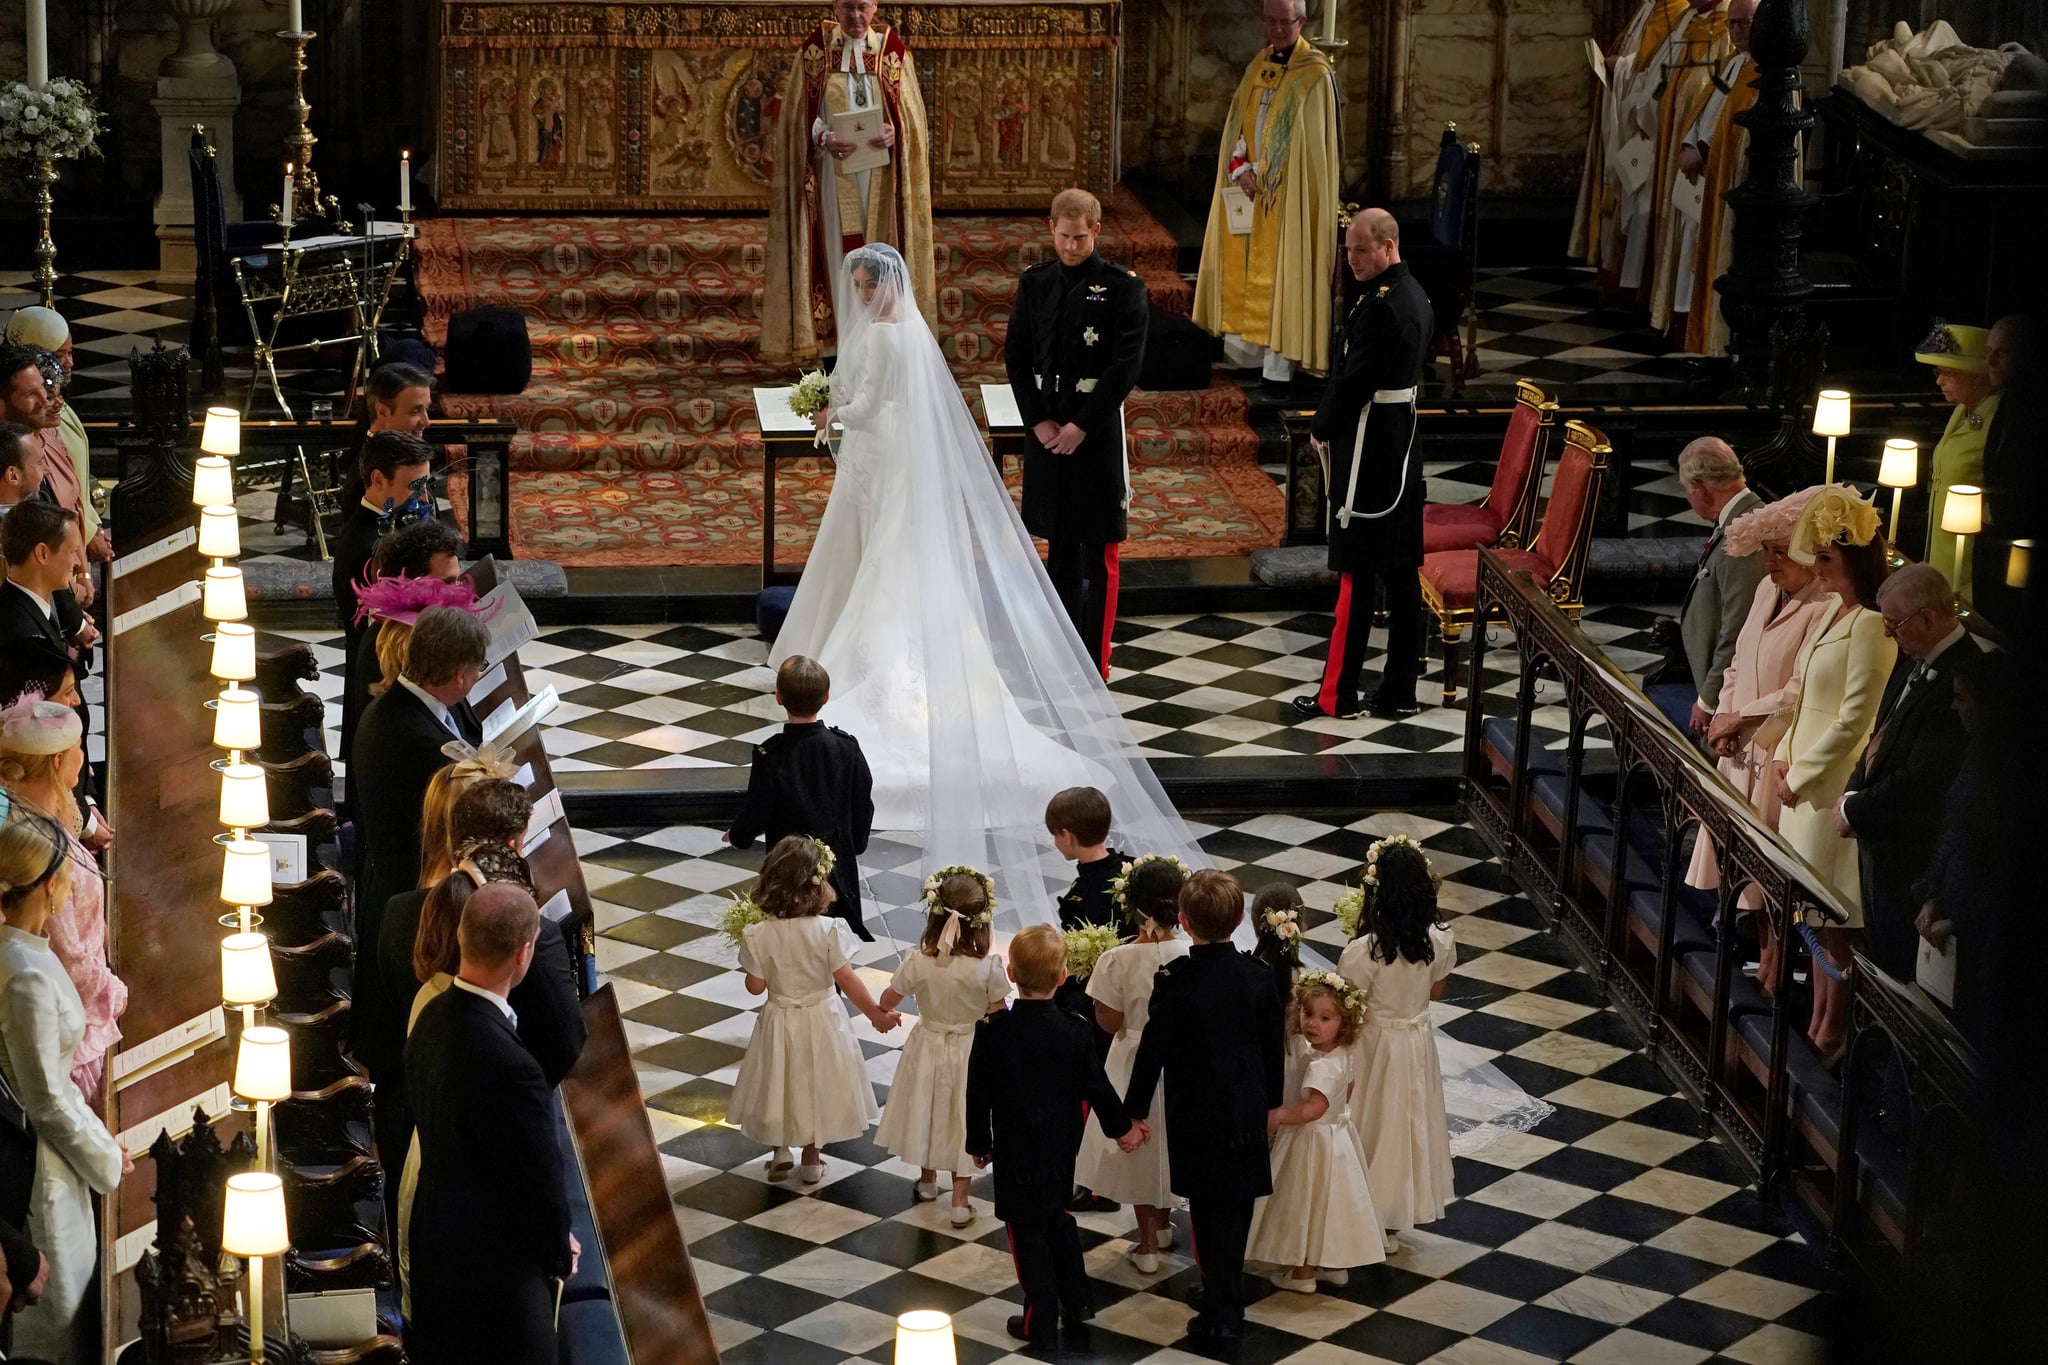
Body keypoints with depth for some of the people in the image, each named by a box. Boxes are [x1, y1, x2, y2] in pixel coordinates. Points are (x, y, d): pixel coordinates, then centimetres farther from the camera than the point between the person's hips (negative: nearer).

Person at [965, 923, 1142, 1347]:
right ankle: (1077, 1307, 27)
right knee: (1058, 1221, 23)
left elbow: (979, 1096, -8)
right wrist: (1122, 1127, 15)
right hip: (1061, 1149, 3)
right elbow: (1096, 1087, -3)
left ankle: (1041, 1322, 17)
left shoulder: (992, 1033, -16)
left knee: (1028, 1233, 9)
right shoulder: (1074, 1032, -12)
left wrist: (979, 1144, 6)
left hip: (1016, 1153, -3)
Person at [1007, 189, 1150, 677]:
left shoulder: (1123, 287, -6)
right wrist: (1038, 421, -4)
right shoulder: (1034, 283, 7)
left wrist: (1080, 426, -13)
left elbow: (1126, 366, -10)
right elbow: (1016, 356, 8)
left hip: (1097, 435, -4)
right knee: (1058, 549, 13)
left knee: (1099, 558, -1)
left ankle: (1094, 672, 4)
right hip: (1047, 433, 4)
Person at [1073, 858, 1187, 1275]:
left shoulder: (1117, 961, -23)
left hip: (1135, 1063, -2)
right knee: (1170, 1144, 25)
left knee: (1138, 1148, 17)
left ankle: (1148, 1245, 26)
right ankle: (1162, 1225, 44)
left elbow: (1109, 1022, -14)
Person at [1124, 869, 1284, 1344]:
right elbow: (1273, 1050, 2)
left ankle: (1221, 1308, 17)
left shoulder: (1172, 981, -17)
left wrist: (1136, 1109, 1)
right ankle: (1224, 1311, 11)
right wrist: (1272, 1102, 17)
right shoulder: (1259, 977, -8)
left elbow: (1153, 1050, -11)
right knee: (1234, 1212, 9)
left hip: (1193, 1116, -2)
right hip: (1246, 1112, 2)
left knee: (1206, 1212, 11)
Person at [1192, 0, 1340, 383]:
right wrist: (1242, 170, -7)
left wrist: (1262, 173, -12)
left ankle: (1277, 362, -6)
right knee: (1241, 270, 6)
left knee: (1279, 274, -7)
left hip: (1287, 193, -6)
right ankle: (1245, 354, 12)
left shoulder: (1315, 75, -7)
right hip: (1248, 188, 6)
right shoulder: (1258, 67, 12)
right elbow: (1237, 124, 10)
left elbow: (1312, 143, -10)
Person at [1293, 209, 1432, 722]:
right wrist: (1329, 423, 14)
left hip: (1368, 455, -10)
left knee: (1356, 574, -3)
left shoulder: (1380, 305, -19)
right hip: (1402, 450, 10)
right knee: (1401, 572, 10)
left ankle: (1338, 694, 4)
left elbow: (1354, 381, -20)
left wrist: (1322, 428, -4)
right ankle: (1399, 690, 15)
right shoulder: (1414, 295, 12)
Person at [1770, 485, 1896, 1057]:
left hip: (1834, 786, -9)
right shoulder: (1834, 615, 13)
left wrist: (1801, 776, -13)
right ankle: (1817, 1024, 22)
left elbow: (1855, 720, -19)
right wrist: (1784, 760, 7)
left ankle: (1831, 1034, 7)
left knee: (1832, 921, -1)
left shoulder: (1870, 625, -17)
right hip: (1803, 783, 9)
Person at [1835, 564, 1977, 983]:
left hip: (1911, 855, -9)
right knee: (1878, 949, 21)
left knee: (1896, 961, 2)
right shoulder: (1914, 659, 4)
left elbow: (1923, 781, -27)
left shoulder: (1960, 679, -27)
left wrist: (1855, 811, -14)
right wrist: (1853, 795, 2)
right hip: (1878, 837, 9)